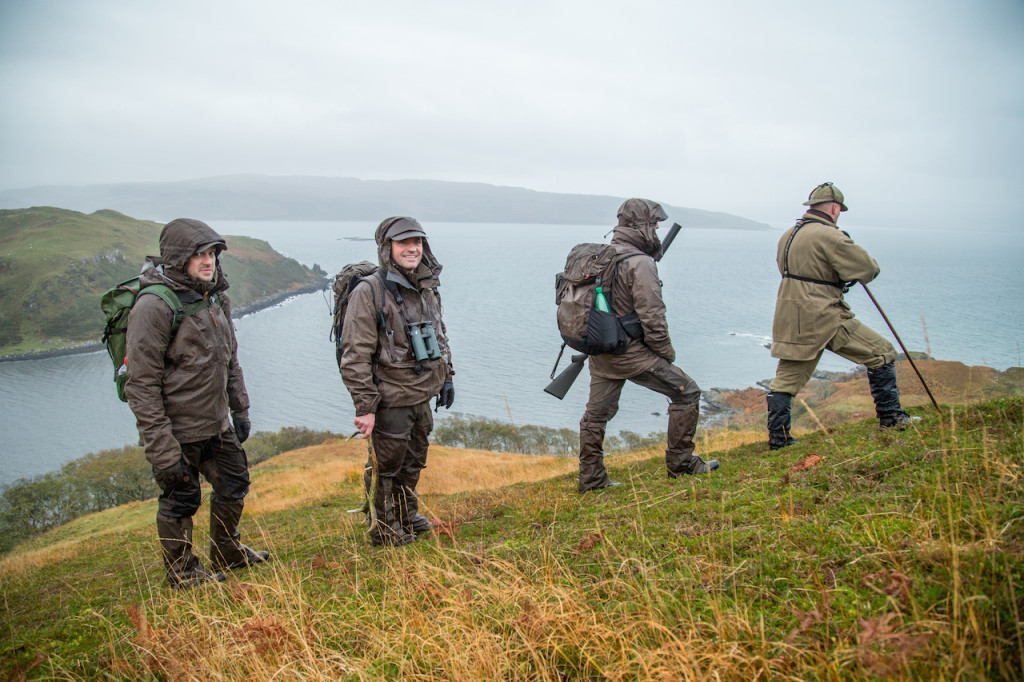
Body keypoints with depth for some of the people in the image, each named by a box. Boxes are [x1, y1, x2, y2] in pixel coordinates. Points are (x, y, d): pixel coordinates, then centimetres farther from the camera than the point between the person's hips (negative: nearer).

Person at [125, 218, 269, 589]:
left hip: (218, 425, 8)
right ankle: (182, 572, 31)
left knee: (234, 483, 20)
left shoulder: (216, 298, 6)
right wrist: (162, 450, -22)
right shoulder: (154, 307, -20)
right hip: (177, 431, -8)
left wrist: (240, 410, 17)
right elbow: (142, 386, -21)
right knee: (180, 501, 8)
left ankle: (227, 553, 43)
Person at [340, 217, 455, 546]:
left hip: (422, 396, 7)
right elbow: (355, 356, -19)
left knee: (413, 461, 22)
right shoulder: (369, 291, -17)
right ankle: (383, 527, 27)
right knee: (386, 466, 8)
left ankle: (407, 515, 42)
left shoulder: (427, 288, 6)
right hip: (390, 400, -7)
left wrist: (446, 377, 16)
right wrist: (364, 407, -21)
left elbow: (439, 336, 21)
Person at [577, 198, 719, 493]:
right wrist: (666, 352, -5)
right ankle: (681, 464, 12)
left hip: (600, 352, 8)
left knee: (596, 414, 15)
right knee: (686, 392, 5)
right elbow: (652, 316, -18)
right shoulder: (640, 263, -17)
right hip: (631, 353, -8)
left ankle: (591, 479, 23)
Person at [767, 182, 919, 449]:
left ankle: (777, 437, 12)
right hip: (823, 319, -8)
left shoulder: (788, 235, 13)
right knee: (881, 354, 6)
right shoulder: (830, 236, -13)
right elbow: (869, 270, -9)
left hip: (789, 319, 8)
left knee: (786, 379, 12)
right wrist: (854, 250, 13)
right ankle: (890, 417, 12)